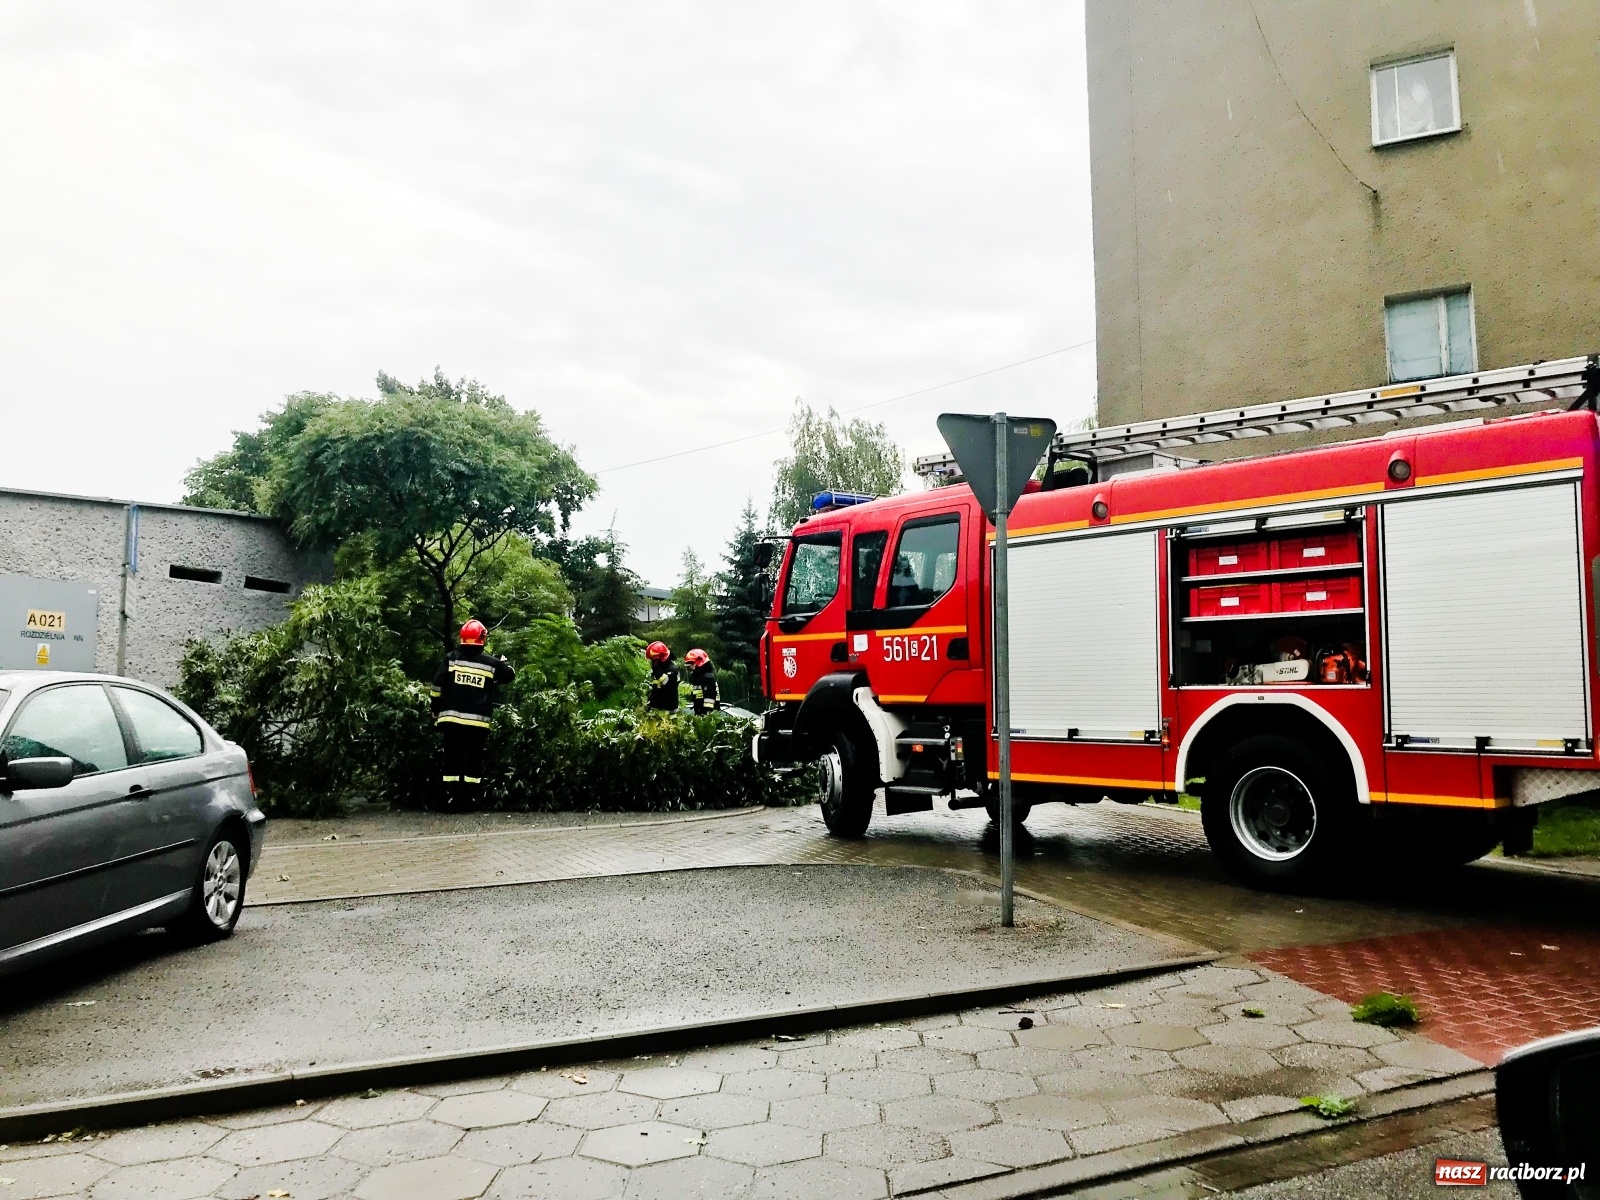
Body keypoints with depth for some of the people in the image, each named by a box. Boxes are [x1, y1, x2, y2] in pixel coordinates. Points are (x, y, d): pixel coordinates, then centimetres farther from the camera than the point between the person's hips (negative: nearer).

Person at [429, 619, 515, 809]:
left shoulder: (451, 658, 1)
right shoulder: (491, 662, 0)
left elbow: (437, 686, 0)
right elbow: (510, 675, 16)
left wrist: (436, 712, 11)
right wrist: (503, 662, 37)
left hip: (452, 718, 1)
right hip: (478, 721, -1)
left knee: (452, 757, 8)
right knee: (474, 759, 7)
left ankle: (450, 797, 7)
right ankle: (468, 798, 5)